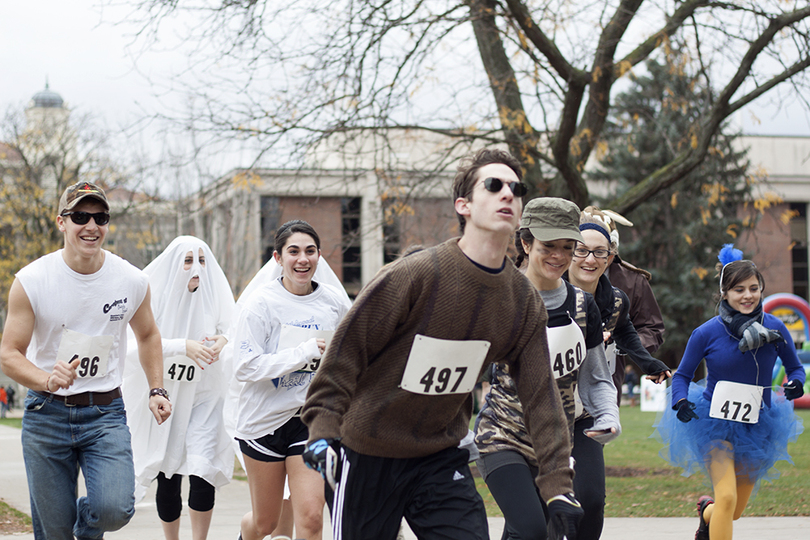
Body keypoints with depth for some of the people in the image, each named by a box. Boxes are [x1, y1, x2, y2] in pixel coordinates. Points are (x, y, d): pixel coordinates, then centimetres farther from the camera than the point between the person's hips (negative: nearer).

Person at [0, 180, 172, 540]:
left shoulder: (132, 281, -2)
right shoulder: (31, 281, -9)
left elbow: (147, 335, 18)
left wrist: (156, 390, 8)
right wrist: (48, 380, -27)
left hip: (105, 412, 1)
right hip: (46, 413, -1)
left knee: (114, 509, -19)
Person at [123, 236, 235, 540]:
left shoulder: (215, 295, -1)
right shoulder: (155, 296, -7)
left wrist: (224, 340, -22)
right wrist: (184, 346, -31)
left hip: (203, 398, 1)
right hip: (164, 398, -1)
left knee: (203, 470, -13)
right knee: (167, 477, 6)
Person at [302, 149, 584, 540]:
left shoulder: (525, 303, -2)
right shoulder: (413, 275, -19)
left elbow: (541, 396, 0)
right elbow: (347, 349, -13)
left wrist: (558, 486, -5)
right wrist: (323, 429, -19)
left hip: (441, 460, 4)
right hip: (366, 458, -4)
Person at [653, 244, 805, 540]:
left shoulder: (774, 328, -5)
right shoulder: (706, 333, -10)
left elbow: (795, 367, 8)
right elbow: (682, 375, 1)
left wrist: (796, 383, -15)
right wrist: (681, 403, -18)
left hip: (757, 427, 3)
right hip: (715, 424, -3)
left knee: (736, 511, 14)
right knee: (727, 498, -23)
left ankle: (707, 511, 50)